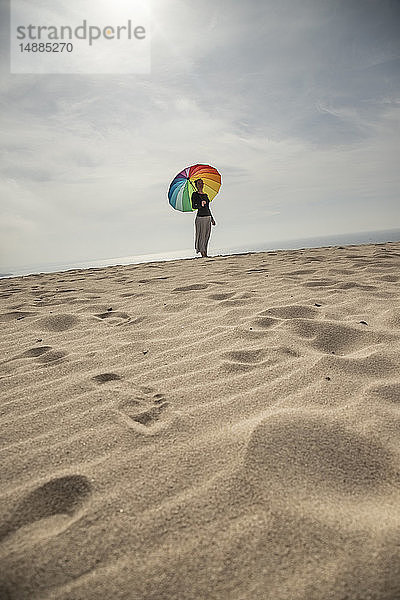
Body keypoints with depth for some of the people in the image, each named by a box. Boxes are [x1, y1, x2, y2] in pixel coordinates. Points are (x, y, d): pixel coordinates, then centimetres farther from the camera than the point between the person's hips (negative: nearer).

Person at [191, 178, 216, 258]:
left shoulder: (205, 195, 18)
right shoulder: (195, 194, -1)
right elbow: (193, 206, -11)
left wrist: (212, 218, 21)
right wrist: (201, 205, -30)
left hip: (208, 217, 6)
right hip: (200, 217, -6)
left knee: (207, 235, 4)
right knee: (201, 235, -5)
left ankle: (205, 252, 8)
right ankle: (202, 251, 0)